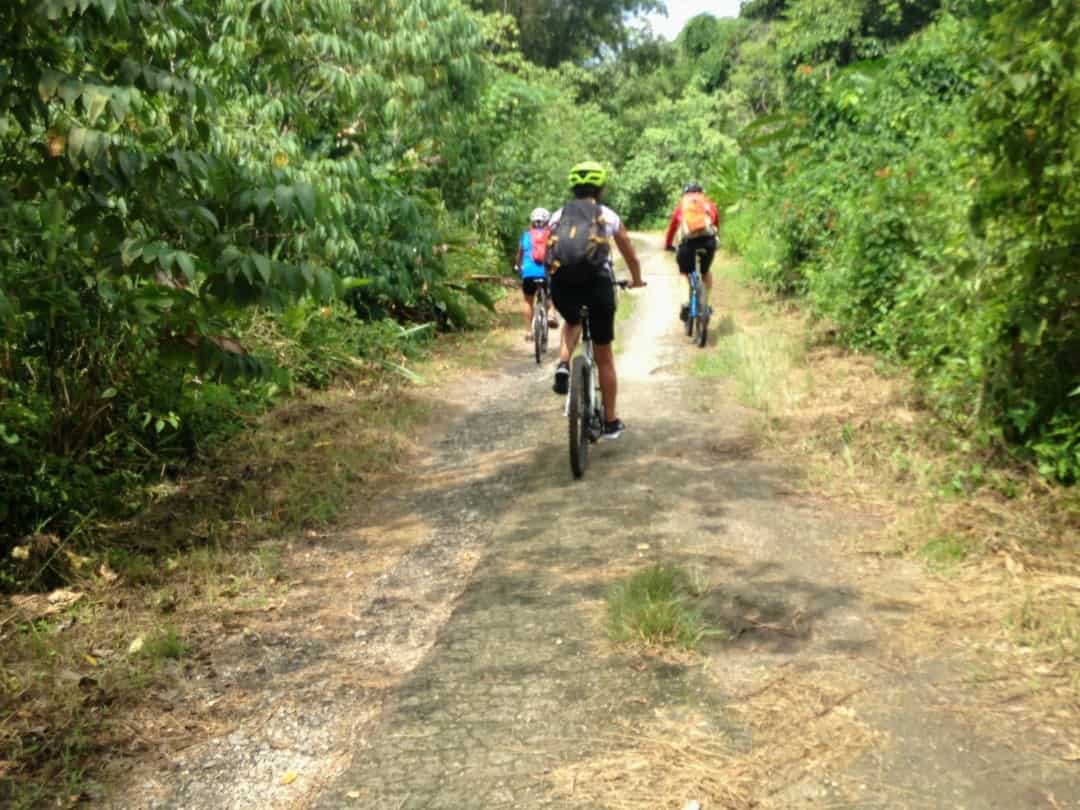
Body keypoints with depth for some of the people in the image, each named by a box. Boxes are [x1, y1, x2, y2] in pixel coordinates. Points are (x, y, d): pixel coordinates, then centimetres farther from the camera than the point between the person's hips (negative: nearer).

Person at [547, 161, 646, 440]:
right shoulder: (609, 216, 15)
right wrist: (636, 280, 46)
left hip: (561, 284, 2)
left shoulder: (558, 216, 18)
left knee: (572, 322, 37)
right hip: (597, 283, -1)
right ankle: (611, 421, 20)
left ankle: (563, 367, 9)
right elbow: (631, 256, 26)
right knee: (604, 357, 12)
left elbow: (548, 256, 24)